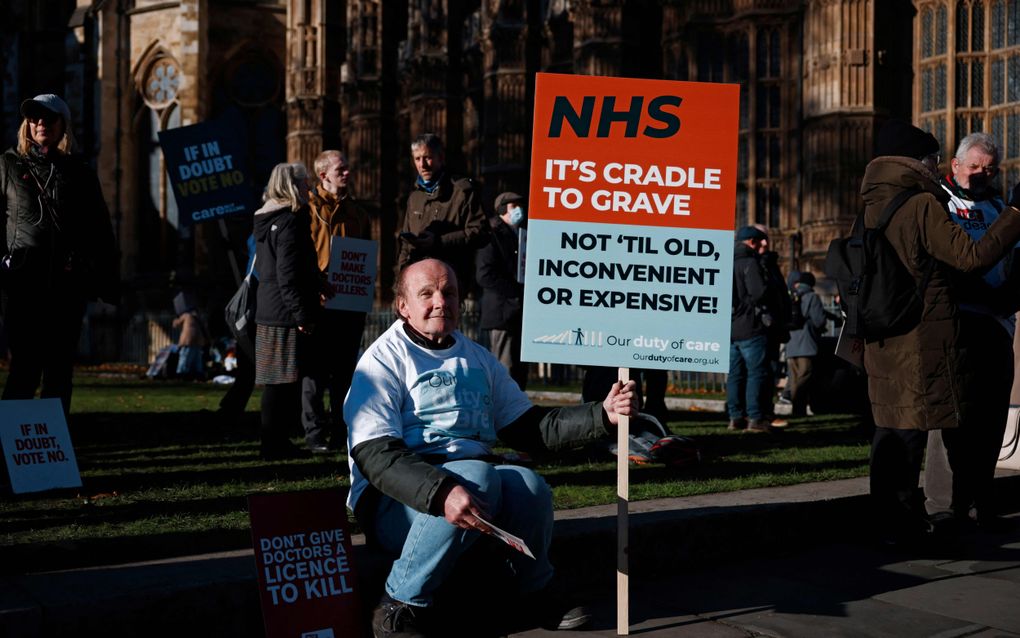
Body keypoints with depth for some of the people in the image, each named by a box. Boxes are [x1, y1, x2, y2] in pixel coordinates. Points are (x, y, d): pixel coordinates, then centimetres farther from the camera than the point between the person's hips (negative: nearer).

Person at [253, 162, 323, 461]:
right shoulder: (291, 221, -14)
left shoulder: (265, 221, 16)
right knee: (283, 380, -5)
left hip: (269, 312, 10)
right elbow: (289, 274, -20)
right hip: (286, 314, -10)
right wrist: (303, 314, -19)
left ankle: (275, 443, 19)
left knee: (277, 380, 14)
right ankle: (275, 444, -2)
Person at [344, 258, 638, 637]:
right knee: (477, 475, -34)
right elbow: (374, 455, -16)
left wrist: (603, 416, 2)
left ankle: (537, 593, 0)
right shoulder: (383, 361, -4)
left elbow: (528, 430, 17)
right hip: (397, 502, -5)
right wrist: (441, 491, -34)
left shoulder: (478, 360, 19)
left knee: (528, 485, -27)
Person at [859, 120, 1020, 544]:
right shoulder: (921, 206, -13)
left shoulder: (874, 207, 11)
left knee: (891, 428, 14)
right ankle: (900, 523, 2)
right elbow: (973, 256, -16)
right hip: (923, 344, -8)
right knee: (911, 430, -2)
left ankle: (893, 519, 20)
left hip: (883, 344, 8)